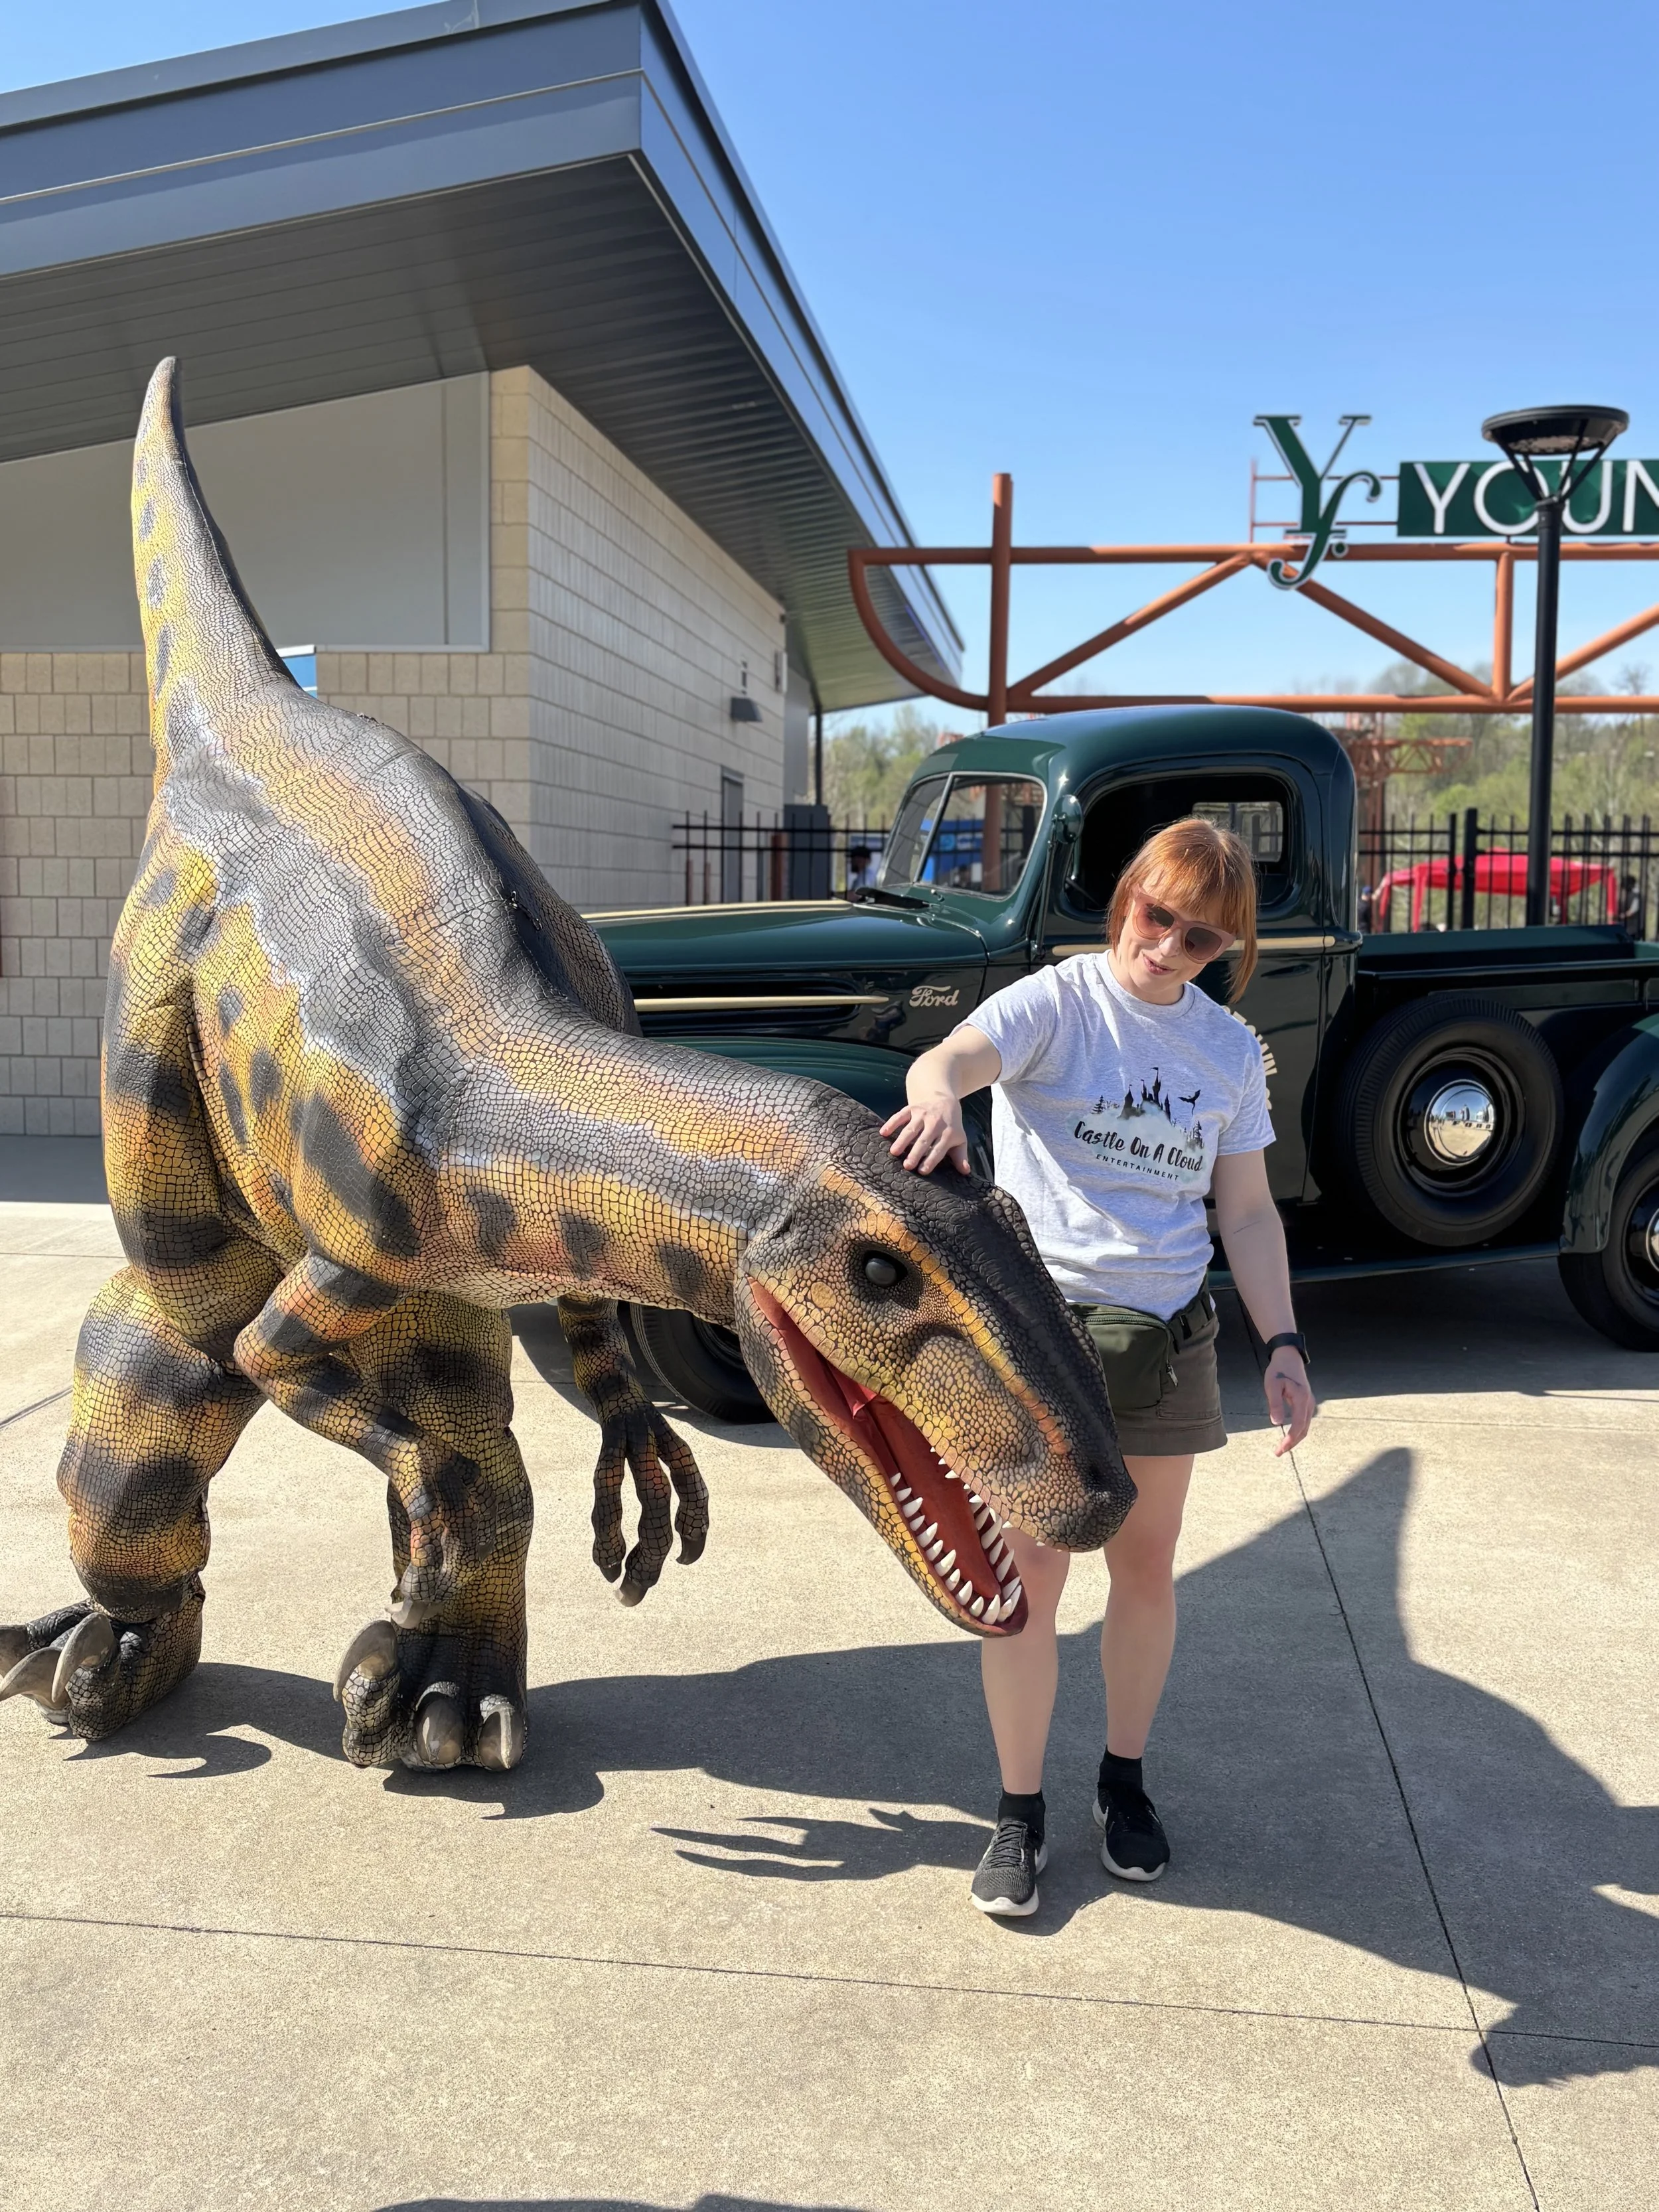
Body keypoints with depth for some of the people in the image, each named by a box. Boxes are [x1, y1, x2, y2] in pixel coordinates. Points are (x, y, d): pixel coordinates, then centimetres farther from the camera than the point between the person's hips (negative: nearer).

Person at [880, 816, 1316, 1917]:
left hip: (1167, 1332, 4)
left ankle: (1125, 1779, 34)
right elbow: (950, 1056, -29)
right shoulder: (1055, 1001, -8)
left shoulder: (1231, 1049, 5)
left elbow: (1247, 1209, 9)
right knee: (1030, 1569, 0)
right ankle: (1021, 1810, 17)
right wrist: (938, 1092, -53)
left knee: (1147, 1567, 14)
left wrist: (1283, 1343, 2)